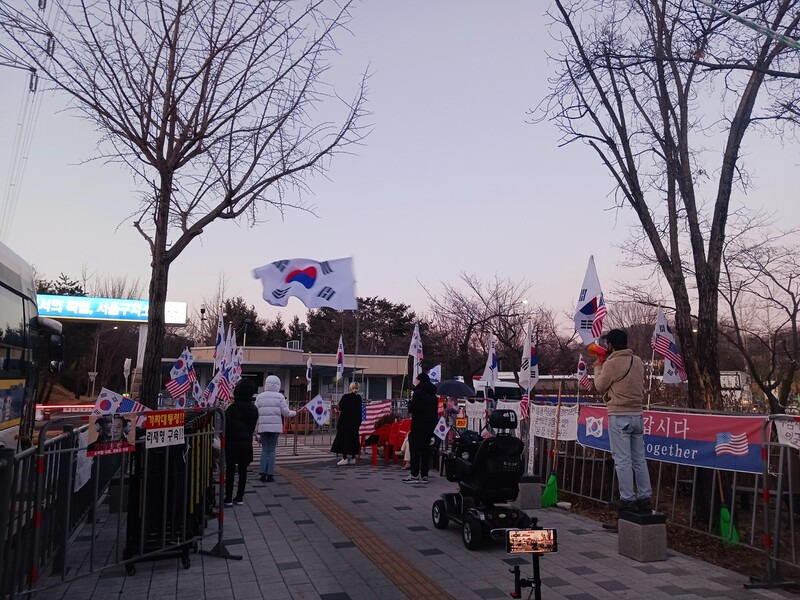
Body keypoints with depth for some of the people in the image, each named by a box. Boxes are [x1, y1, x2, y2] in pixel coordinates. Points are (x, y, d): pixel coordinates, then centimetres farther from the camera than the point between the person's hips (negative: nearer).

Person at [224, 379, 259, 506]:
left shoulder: (232, 408, -14)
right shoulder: (254, 410, 3)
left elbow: (226, 427, -11)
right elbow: (253, 428, 8)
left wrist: (223, 442, -1)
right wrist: (248, 438, 15)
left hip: (232, 443, -4)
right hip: (246, 443, 4)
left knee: (230, 470, 4)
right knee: (243, 470, 10)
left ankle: (228, 498, 6)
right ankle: (239, 498, 15)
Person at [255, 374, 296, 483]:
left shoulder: (260, 396, 4)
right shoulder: (279, 396, -3)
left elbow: (256, 412, 3)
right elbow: (286, 412, -2)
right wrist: (294, 412, 17)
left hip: (263, 426, 2)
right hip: (275, 426, -2)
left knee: (264, 449, 10)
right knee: (272, 450, 4)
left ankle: (263, 473, 4)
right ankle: (270, 474, 3)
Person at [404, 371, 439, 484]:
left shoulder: (418, 392, -10)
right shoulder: (433, 395, 14)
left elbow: (412, 408, -15)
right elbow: (436, 410, 16)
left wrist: (410, 402, 2)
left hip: (419, 424, -7)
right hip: (431, 424, 7)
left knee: (415, 449, -1)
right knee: (425, 449, 10)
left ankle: (414, 475, -3)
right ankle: (424, 475, 10)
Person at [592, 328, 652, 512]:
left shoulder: (611, 364, -13)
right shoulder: (638, 361, 7)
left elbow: (600, 386, -1)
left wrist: (598, 367, 15)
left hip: (619, 416, -7)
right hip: (637, 414, 7)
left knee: (622, 460, -1)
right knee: (639, 459, 12)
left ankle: (627, 499, 2)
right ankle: (644, 497, 17)